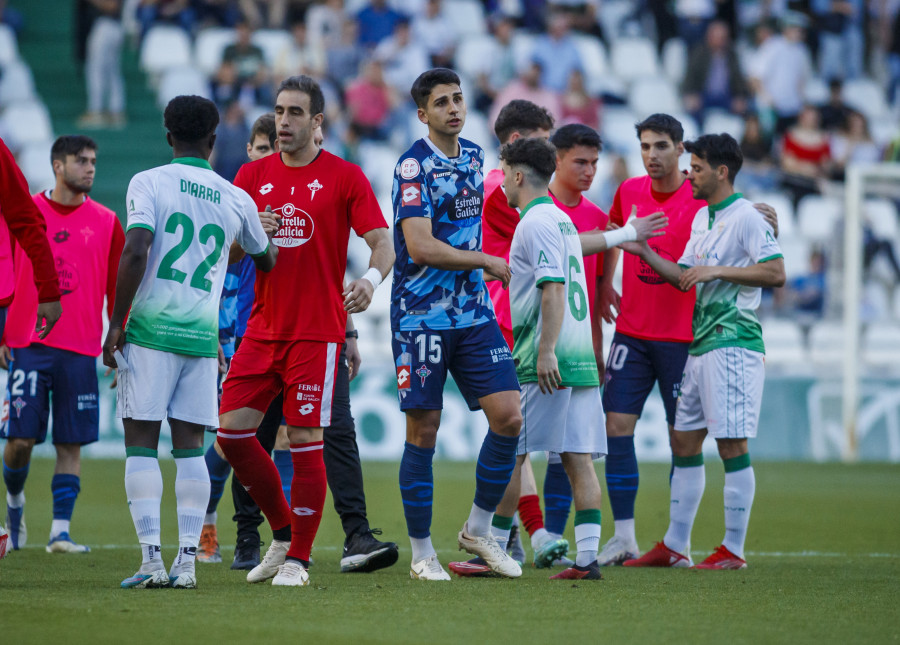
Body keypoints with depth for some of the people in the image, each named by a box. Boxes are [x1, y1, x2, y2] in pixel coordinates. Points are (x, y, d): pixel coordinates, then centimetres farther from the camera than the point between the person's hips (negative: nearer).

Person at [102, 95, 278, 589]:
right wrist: (269, 233, 51)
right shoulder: (236, 200, 10)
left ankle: (151, 560, -9)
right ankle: (187, 561, 0)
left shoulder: (148, 183, -1)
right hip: (203, 335, 3)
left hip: (151, 329, -3)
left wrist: (116, 324, -7)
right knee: (190, 446, 6)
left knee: (141, 442, 0)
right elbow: (266, 262, 27)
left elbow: (135, 252, -13)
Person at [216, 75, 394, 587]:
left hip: (317, 330, -5)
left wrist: (371, 279, -27)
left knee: (306, 441, -7)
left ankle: (298, 559, 3)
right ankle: (284, 532, 17)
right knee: (232, 430, -1)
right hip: (263, 327, 5)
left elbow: (382, 242, -6)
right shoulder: (254, 175, 9)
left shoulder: (345, 177, -2)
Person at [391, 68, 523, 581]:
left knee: (508, 417, -4)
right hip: (421, 316, -6)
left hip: (473, 312, 6)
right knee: (424, 430, -2)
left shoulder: (474, 155, 11)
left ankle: (479, 530, 12)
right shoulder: (414, 166, -12)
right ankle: (422, 552, 7)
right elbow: (420, 247, -20)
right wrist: (487, 261, -13)